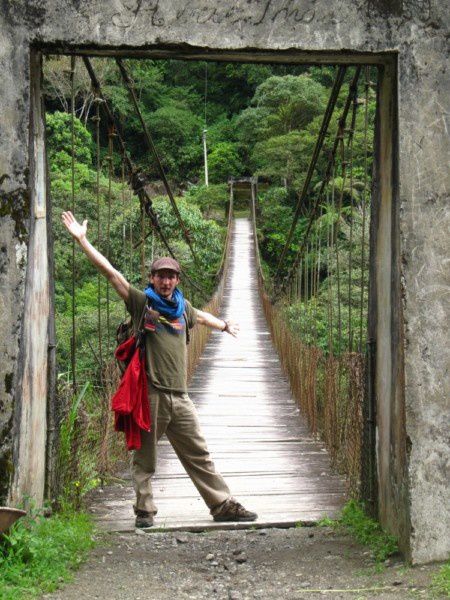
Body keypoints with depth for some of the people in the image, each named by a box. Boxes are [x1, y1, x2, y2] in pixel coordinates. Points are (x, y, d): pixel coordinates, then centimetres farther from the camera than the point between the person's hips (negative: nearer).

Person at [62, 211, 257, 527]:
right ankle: (145, 510, 16)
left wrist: (225, 325, 56)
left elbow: (201, 316, 39)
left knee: (199, 455, 8)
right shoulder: (141, 302, 1)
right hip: (149, 393, -4)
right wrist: (82, 239, -9)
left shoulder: (182, 307, 15)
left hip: (179, 397, 4)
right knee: (145, 457, 5)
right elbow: (109, 270, -5)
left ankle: (223, 505, 13)